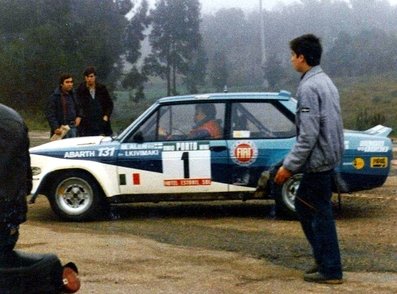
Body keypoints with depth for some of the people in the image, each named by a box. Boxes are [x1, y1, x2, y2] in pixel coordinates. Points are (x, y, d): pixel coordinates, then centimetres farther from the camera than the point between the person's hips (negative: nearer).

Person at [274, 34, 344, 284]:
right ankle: (323, 258, 23)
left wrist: (290, 165, -17)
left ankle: (330, 270, 6)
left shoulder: (309, 87, -18)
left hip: (318, 161, -10)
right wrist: (295, 162, 22)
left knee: (320, 213, -1)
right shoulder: (325, 81, 12)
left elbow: (308, 134, -22)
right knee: (303, 204, 18)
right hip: (329, 157, 10)